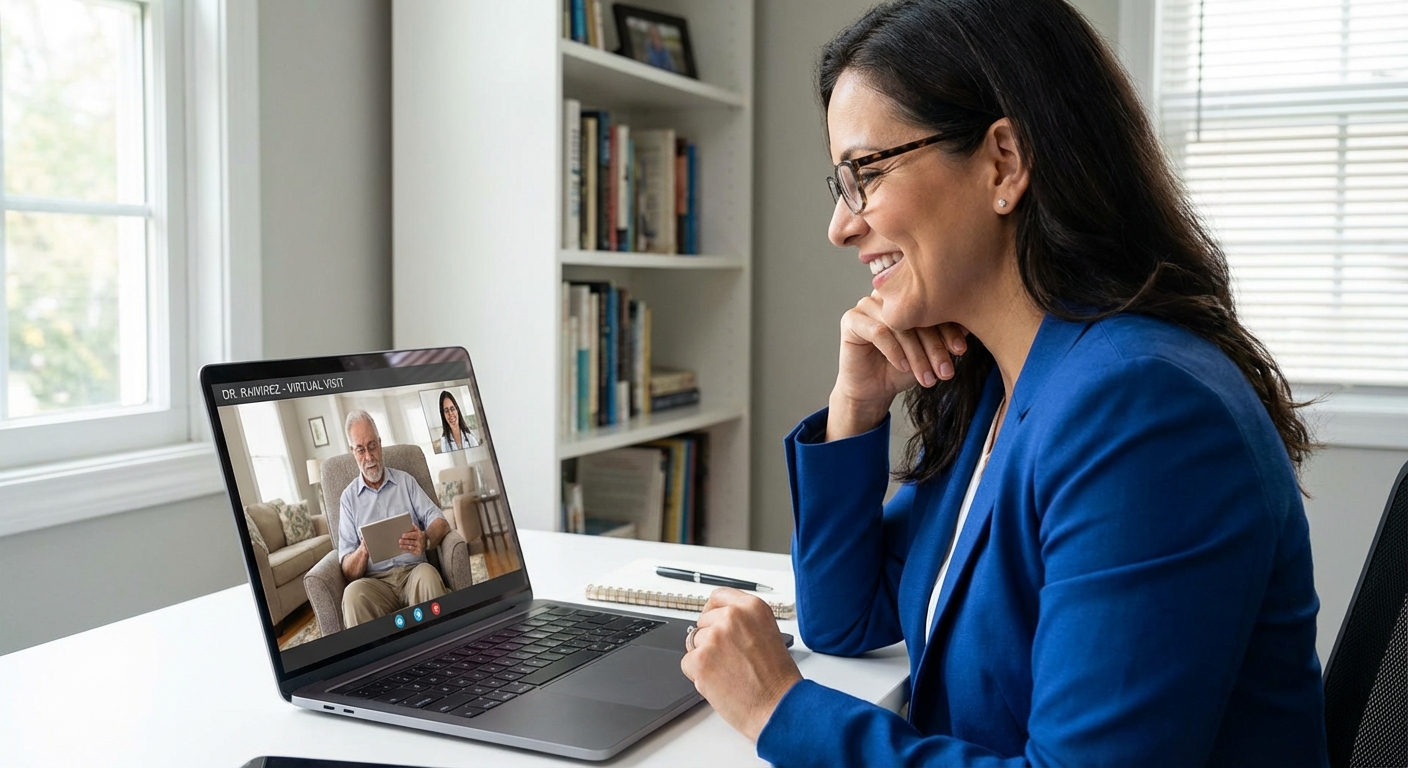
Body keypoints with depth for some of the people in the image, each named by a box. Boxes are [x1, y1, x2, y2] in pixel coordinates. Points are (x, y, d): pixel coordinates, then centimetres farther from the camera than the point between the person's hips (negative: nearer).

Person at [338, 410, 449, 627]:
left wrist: (426, 539, -19)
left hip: (412, 572, 1)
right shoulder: (348, 498, 13)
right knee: (353, 593, -35)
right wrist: (363, 552, -18)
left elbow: (440, 523, 5)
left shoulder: (405, 481, 17)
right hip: (375, 582, -1)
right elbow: (348, 571, 6)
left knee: (427, 574, -35)